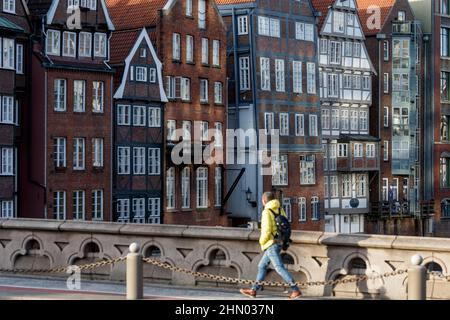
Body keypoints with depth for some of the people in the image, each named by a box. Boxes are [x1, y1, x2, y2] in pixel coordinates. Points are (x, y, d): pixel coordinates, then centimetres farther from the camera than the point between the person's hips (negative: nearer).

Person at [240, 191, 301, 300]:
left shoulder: (267, 212, -13)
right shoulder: (280, 210, 10)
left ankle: (296, 290, -14)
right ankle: (254, 290, 21)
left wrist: (262, 241, -3)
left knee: (280, 268, -10)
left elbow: (267, 230, -19)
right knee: (262, 266, 16)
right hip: (279, 242, 9)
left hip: (271, 244, -9)